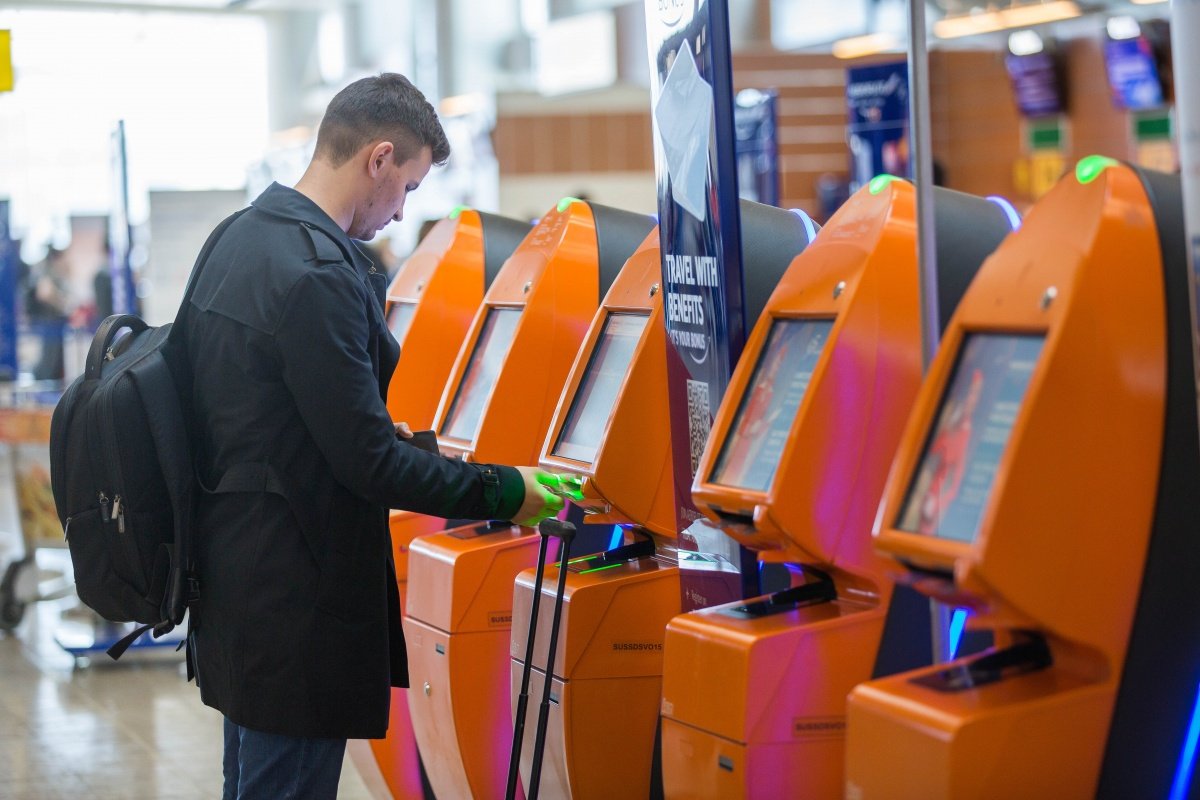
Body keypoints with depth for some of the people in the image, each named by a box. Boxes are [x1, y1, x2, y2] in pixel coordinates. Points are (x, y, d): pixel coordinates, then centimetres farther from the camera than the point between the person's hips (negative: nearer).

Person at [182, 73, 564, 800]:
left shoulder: (240, 240, 9)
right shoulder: (319, 275, -22)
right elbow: (367, 464, -21)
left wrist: (389, 437, 25)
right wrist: (502, 493, -12)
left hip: (235, 570, 10)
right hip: (296, 597, -10)